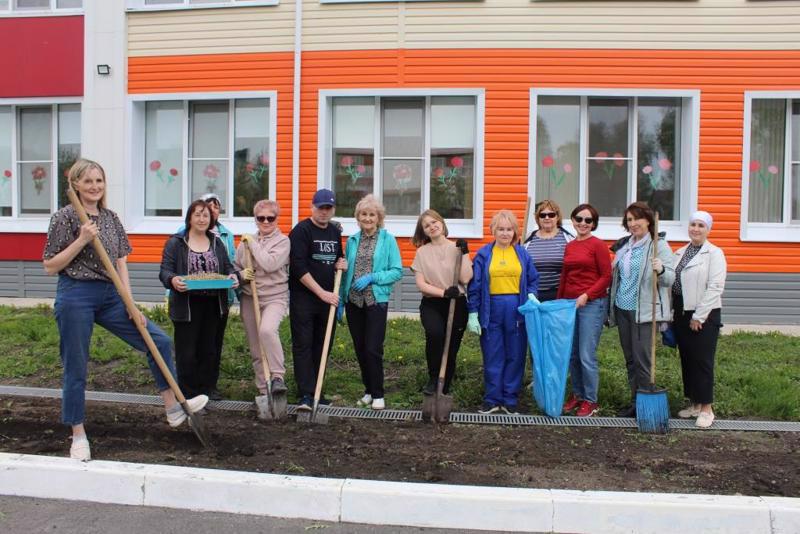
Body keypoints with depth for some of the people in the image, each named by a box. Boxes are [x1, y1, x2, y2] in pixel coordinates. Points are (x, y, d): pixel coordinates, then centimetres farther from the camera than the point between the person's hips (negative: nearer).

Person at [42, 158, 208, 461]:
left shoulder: (111, 219, 10)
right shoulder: (65, 217, -6)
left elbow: (121, 264, 9)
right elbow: (50, 267, -7)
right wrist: (82, 240, -17)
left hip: (110, 296, 6)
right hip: (76, 297, -5)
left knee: (159, 341, 1)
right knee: (76, 369, 3)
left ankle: (173, 407, 13)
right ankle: (78, 436, 20)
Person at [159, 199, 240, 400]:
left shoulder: (217, 243, 14)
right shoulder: (175, 242, 1)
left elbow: (229, 267, 12)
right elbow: (164, 271, -5)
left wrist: (233, 276, -12)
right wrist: (173, 280, -28)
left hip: (214, 307, 4)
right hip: (186, 307, -4)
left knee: (210, 351, 9)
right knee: (187, 353, -1)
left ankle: (207, 391, 21)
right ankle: (187, 395, 10)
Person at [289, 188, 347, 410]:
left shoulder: (335, 232, 13)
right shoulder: (301, 230, -7)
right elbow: (299, 268, -15)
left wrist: (342, 263, 3)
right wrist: (322, 293, -17)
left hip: (328, 297, 6)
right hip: (303, 298, -6)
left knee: (322, 346, 9)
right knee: (303, 346, -5)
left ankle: (316, 391, 18)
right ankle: (306, 395, -4)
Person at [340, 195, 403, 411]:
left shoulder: (388, 239, -3)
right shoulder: (352, 240, 9)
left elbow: (397, 271, -6)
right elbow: (345, 272, 13)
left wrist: (372, 277, -16)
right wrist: (340, 300, 9)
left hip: (376, 301, -4)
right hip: (354, 301, 4)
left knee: (373, 350, -6)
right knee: (360, 350, 10)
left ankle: (378, 395, 8)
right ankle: (369, 390, 24)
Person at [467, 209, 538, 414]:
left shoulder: (523, 254, 7)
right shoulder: (483, 254, 2)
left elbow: (532, 280, 13)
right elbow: (474, 286, 2)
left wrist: (531, 296, -8)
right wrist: (473, 313, -2)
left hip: (517, 311, 1)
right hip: (491, 311, -1)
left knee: (515, 357, 7)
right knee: (492, 358, 5)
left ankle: (510, 400, 19)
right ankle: (492, 399, 17)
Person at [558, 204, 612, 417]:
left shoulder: (598, 245, -6)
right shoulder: (569, 246, 11)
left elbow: (606, 277, -7)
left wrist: (586, 295, -16)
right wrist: (559, 301, 17)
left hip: (592, 304, -6)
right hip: (569, 303, 6)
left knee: (587, 355, -4)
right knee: (572, 354, 11)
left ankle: (591, 400, 11)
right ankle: (577, 394, 27)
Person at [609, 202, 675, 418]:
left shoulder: (659, 245, -7)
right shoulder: (623, 245, 13)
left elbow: (670, 279, -13)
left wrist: (660, 270, -34)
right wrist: (611, 306, 18)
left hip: (644, 311, -7)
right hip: (622, 309, 7)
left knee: (642, 360, -6)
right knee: (630, 359, 12)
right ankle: (635, 403, 22)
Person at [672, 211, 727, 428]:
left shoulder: (714, 253, -7)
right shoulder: (680, 253, 11)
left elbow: (715, 287, -14)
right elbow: (672, 282, 10)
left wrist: (699, 316, -15)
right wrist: (673, 312, 3)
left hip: (705, 315, -6)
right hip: (681, 313, 6)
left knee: (703, 361, -2)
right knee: (686, 360, 11)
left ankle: (706, 409, 8)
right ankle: (694, 404, 23)